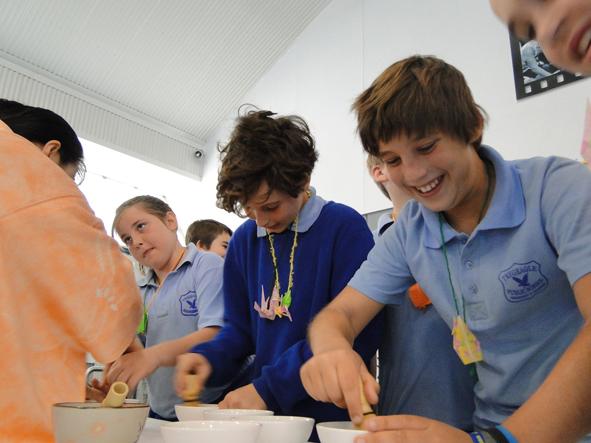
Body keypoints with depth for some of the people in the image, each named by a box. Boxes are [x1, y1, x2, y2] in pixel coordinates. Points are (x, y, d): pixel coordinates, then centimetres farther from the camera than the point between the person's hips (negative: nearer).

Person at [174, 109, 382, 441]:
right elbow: (241, 327, 9)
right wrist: (209, 357, -12)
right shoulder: (244, 240, 3)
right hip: (266, 415, 5)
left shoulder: (345, 227, -16)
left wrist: (269, 389, -19)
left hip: (330, 414, -5)